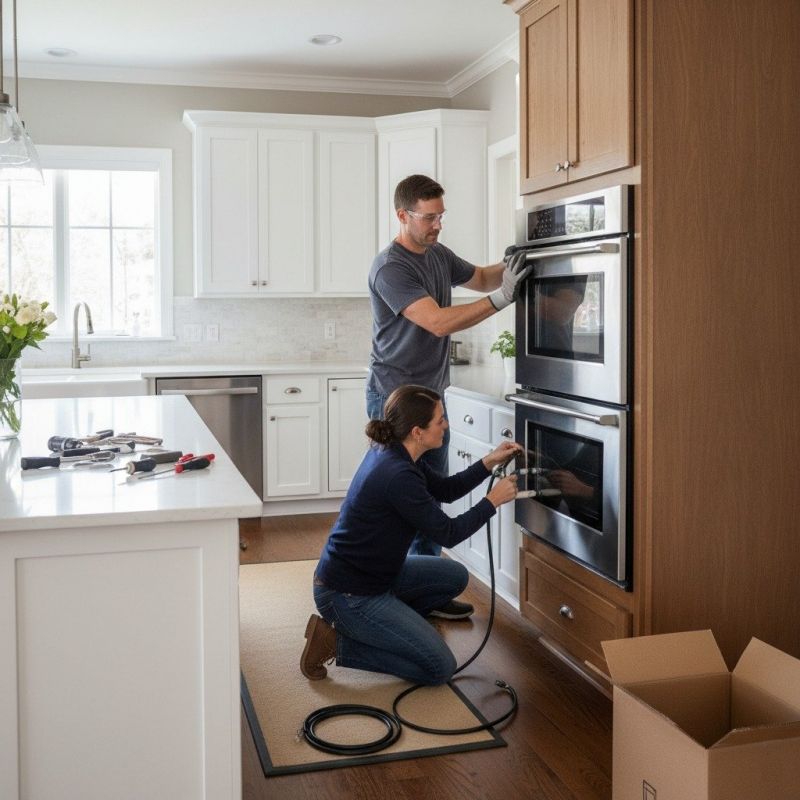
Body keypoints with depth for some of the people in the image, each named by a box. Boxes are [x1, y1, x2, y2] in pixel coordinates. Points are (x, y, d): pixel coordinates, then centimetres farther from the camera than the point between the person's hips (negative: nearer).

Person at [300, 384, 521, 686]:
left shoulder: (393, 453, 0)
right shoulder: (397, 476, -28)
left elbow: (445, 490, 14)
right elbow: (448, 533, -18)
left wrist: (489, 462, 4)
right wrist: (493, 500, -6)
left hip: (373, 572, 10)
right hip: (346, 595, -10)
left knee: (455, 577, 15)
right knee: (440, 668, -6)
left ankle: (381, 626, 15)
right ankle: (337, 643, -2)